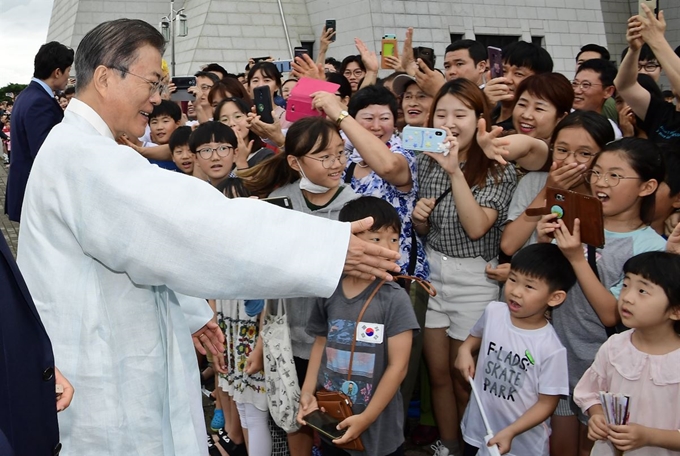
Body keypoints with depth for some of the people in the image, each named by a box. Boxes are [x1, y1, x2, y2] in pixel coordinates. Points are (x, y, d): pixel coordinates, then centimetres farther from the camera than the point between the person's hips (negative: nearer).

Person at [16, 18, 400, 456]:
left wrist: (187, 312, 24)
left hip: (111, 360, 10)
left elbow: (143, 239, 22)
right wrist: (330, 245, -33)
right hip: (101, 382, -10)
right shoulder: (80, 154, -22)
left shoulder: (81, 148, 14)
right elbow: (194, 221, -32)